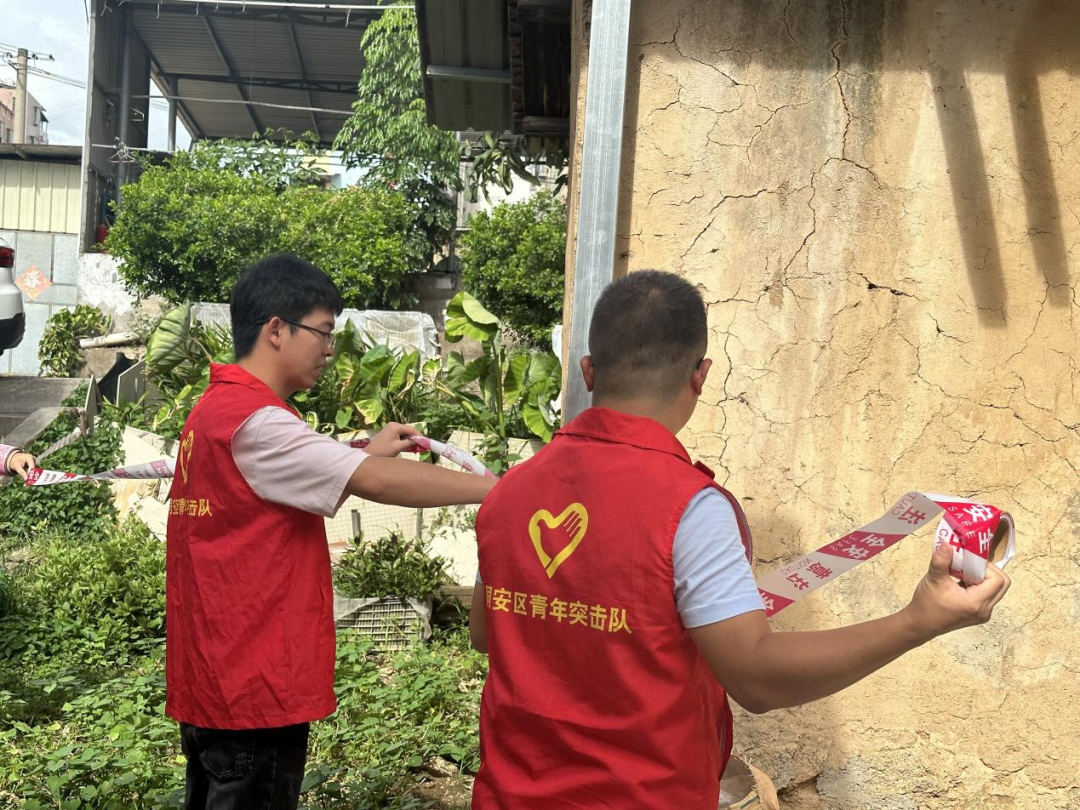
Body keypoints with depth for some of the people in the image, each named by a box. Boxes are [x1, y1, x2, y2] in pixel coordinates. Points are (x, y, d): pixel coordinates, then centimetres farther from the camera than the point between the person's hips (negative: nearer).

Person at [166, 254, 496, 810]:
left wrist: (363, 453, 7)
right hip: (254, 687, -10)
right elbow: (377, 483, -28)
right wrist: (500, 489, -23)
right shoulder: (253, 419, -21)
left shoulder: (216, 409, 12)